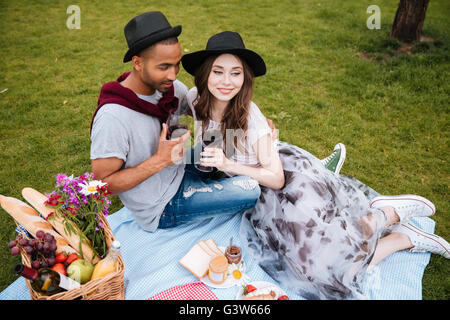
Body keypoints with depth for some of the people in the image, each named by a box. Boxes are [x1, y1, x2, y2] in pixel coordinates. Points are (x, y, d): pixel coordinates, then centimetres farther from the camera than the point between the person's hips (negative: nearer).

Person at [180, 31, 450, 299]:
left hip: (290, 172, -5)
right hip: (263, 197, 6)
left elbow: (276, 178, -20)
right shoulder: (195, 98, -10)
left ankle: (390, 212, 8)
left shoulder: (249, 114, -24)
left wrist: (229, 165, -29)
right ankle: (406, 237, 13)